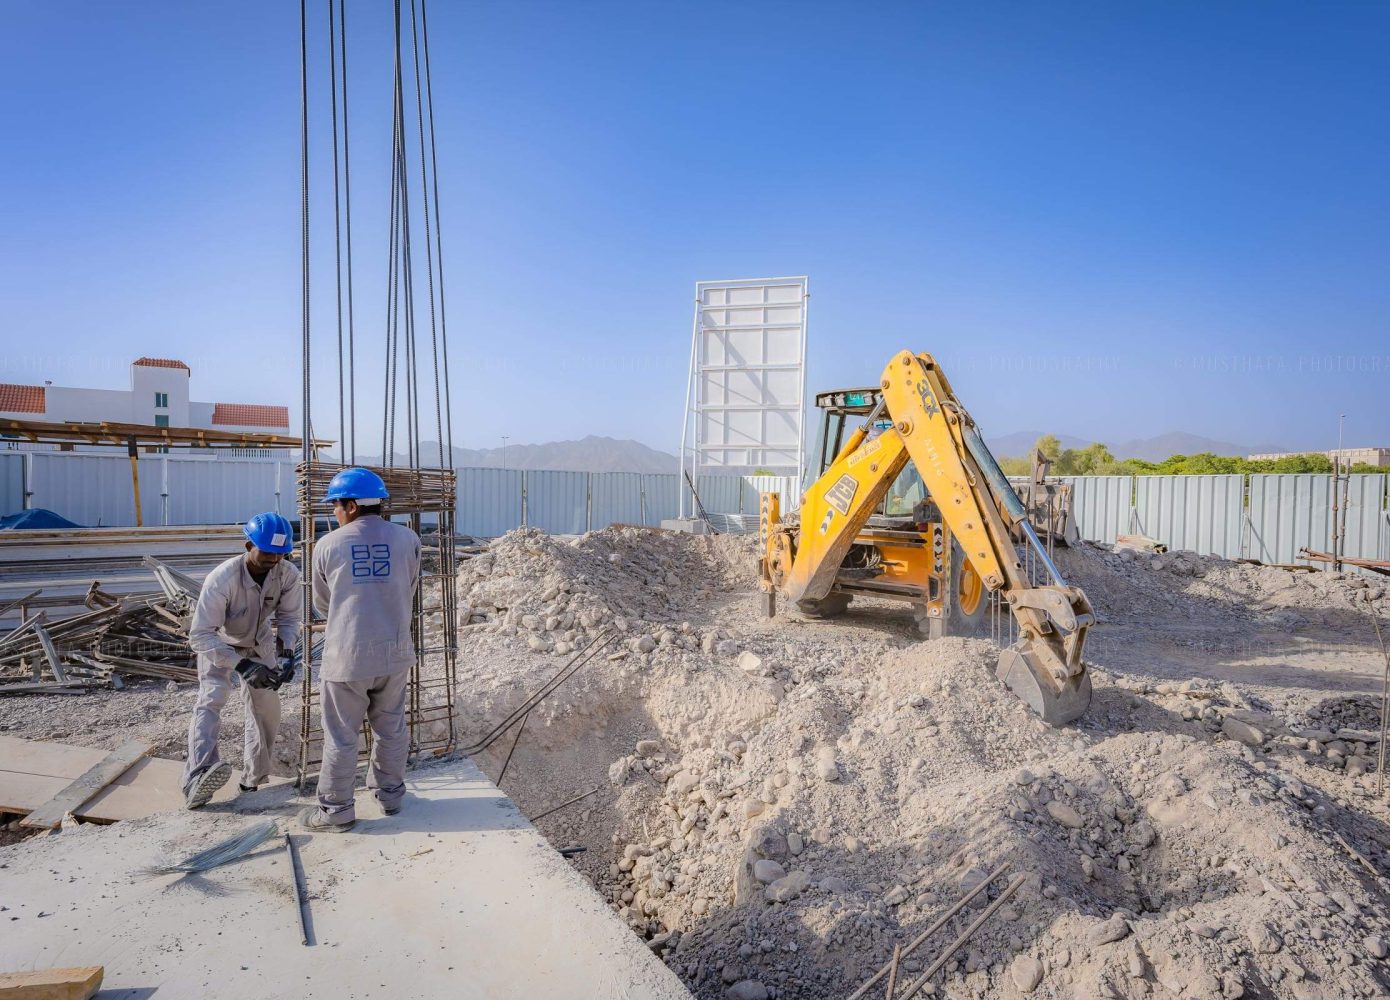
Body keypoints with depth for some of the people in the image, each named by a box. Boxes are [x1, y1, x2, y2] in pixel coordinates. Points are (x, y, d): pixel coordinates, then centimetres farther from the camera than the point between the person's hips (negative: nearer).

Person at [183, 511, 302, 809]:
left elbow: (289, 618, -14)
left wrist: (286, 650, -33)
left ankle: (254, 778, 23)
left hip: (260, 644, 4)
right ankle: (198, 780, -37)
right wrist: (241, 665, -44)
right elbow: (200, 636, -35)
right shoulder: (222, 579, -38)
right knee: (211, 700, -25)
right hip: (219, 645, -4)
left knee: (268, 710, 4)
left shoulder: (289, 574, -28)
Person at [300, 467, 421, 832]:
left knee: (340, 736, 11)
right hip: (394, 652, 3)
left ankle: (336, 810, 23)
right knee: (391, 728, 18)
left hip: (347, 655, -2)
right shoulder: (407, 539, -4)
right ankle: (390, 794, 32)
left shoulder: (328, 545, -7)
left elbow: (322, 603, 7)